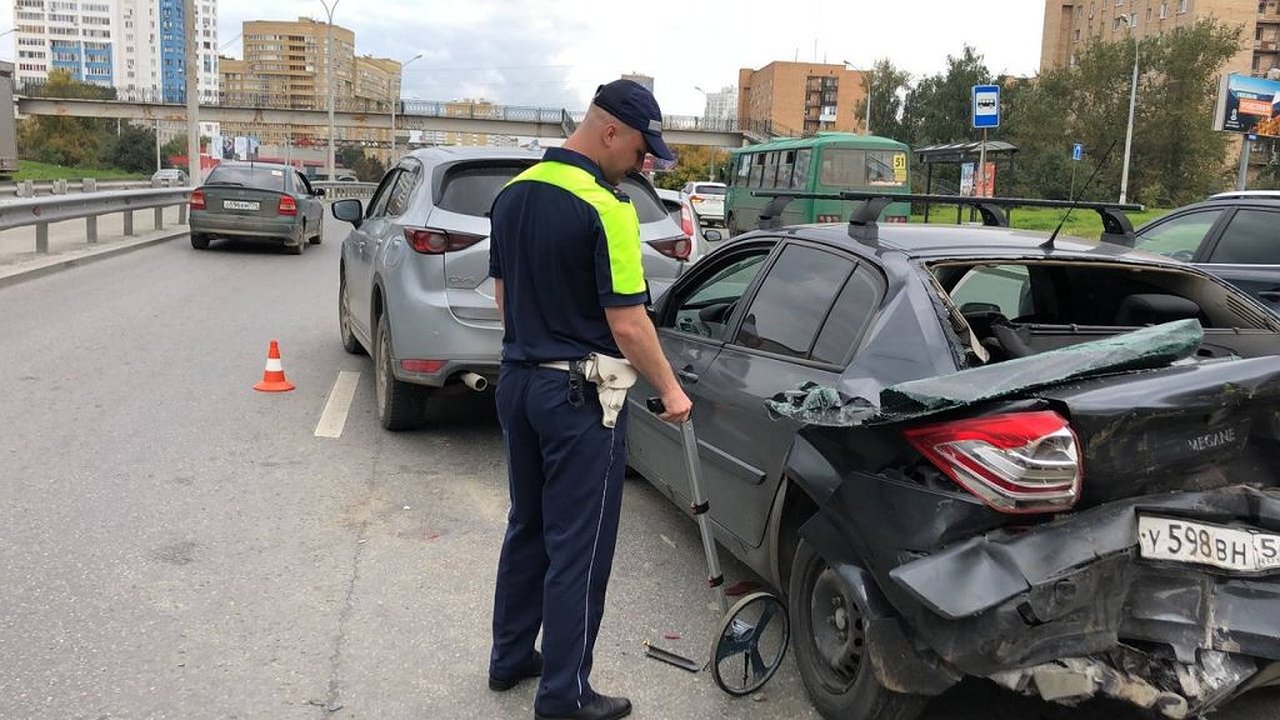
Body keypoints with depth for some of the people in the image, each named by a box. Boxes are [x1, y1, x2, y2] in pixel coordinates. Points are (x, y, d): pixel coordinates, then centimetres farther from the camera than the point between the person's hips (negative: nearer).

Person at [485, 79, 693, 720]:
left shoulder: (512, 194, 7)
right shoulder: (604, 208, -19)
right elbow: (627, 323, -19)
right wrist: (670, 390, -7)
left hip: (518, 381, 8)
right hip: (580, 395, -8)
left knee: (527, 526, 21)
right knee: (578, 548, 2)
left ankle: (510, 657, 33)